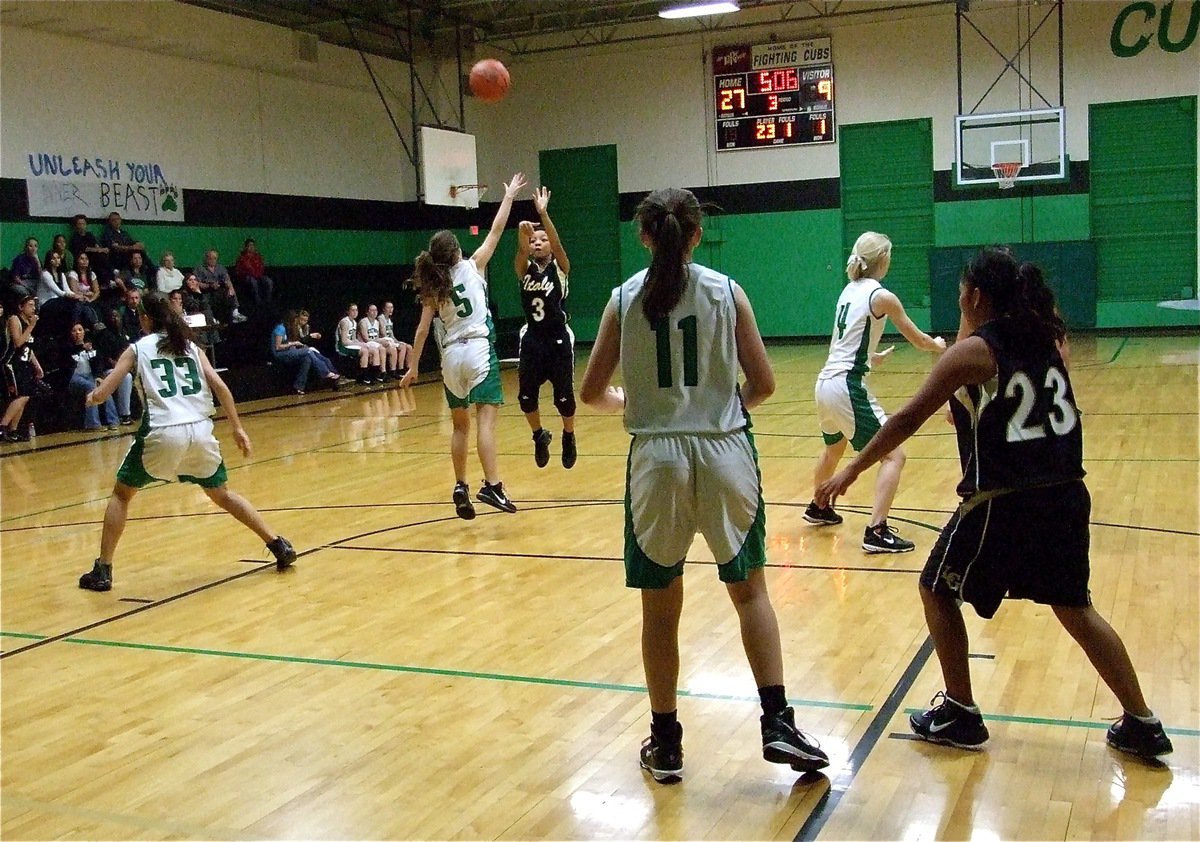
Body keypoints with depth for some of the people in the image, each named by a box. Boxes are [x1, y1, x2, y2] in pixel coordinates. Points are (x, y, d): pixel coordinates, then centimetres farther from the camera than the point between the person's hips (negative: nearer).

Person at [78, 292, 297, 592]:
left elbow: (100, 395, 6)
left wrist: (92, 396, 29)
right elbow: (220, 387, 7)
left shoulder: (137, 348, 10)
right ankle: (279, 545, 18)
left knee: (121, 493, 18)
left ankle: (103, 571, 12)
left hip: (163, 433, -3)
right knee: (222, 494, 23)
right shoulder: (189, 346, 18)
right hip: (200, 430, 3)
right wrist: (237, 429, 11)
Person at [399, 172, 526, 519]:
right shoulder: (472, 267, 1)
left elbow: (423, 328, 4)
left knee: (460, 425, 14)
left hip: (451, 357, 4)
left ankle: (461, 489, 13)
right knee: (486, 420, -11)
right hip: (479, 350, -4)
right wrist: (509, 196, 17)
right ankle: (491, 485, -23)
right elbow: (496, 231, 7)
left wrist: (413, 366, 9)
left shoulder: (432, 288, 7)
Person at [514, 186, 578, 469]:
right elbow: (520, 250, -15)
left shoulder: (560, 268, -2)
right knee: (526, 397, 0)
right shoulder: (524, 270, 5)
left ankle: (568, 438, 26)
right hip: (532, 339, 3)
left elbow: (557, 243, -20)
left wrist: (543, 214, -32)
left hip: (558, 339, -2)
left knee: (564, 397, 1)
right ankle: (540, 437, 25)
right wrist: (522, 231, -33)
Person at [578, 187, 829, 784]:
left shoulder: (625, 298, 1)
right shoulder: (726, 291, 0)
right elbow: (763, 384, 0)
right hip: (725, 452, 0)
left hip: (657, 458, 0)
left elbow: (592, 392, 3)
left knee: (660, 606, 10)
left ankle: (665, 744, 18)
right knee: (749, 590, 14)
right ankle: (777, 723, 9)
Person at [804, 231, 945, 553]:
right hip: (848, 386, -9)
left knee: (834, 449, 32)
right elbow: (918, 339, 2)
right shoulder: (882, 296, -9)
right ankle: (876, 532, -14)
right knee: (894, 455, -6)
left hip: (825, 383, 9)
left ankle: (817, 508, 51)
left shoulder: (849, 290, 13)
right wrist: (939, 345, 24)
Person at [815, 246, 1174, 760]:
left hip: (1003, 503, -7)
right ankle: (1142, 724, 21)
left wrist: (851, 472, -3)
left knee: (938, 592, 14)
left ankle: (960, 714, 18)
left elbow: (909, 419, -9)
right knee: (1074, 608, 21)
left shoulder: (973, 351, -9)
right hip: (1065, 496, 7)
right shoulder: (1044, 339, 9)